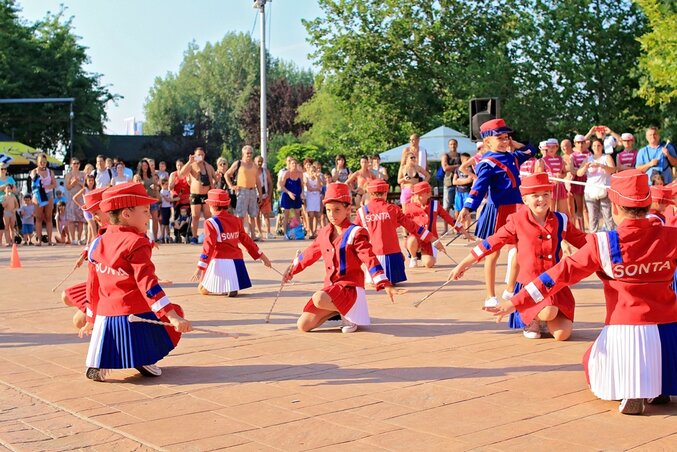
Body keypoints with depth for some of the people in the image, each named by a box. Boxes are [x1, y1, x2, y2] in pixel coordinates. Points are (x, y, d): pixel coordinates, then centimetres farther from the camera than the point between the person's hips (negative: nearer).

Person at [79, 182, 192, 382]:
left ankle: (98, 365, -6)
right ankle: (144, 361, -4)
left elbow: (93, 285, 19)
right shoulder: (136, 242, -9)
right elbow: (147, 283, -18)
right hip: (135, 315, -6)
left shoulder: (98, 243, 12)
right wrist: (173, 316, -22)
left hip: (105, 315, 6)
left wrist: (91, 319, 30)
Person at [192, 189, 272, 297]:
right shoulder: (236, 220, 11)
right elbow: (246, 240, 16)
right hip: (237, 262, 6)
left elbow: (208, 246, -14)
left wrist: (200, 268, -15)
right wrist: (262, 256, 26)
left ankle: (223, 289, -18)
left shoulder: (211, 222, -7)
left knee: (202, 289, 7)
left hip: (219, 262, -6)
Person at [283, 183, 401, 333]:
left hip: (350, 287, -7)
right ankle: (336, 311, 16)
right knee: (303, 326, -4)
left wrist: (386, 286, -29)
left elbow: (370, 260, -19)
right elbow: (310, 253, 26)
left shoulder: (356, 233, -10)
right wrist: (292, 269, 38)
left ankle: (348, 313, -7)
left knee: (319, 299, -37)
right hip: (330, 287, 7)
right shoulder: (324, 233, 10)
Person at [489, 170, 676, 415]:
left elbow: (562, 273, -9)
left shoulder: (602, 244, -10)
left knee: (595, 364, 27)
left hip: (624, 329, -3)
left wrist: (516, 302, -5)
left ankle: (629, 392, -4)